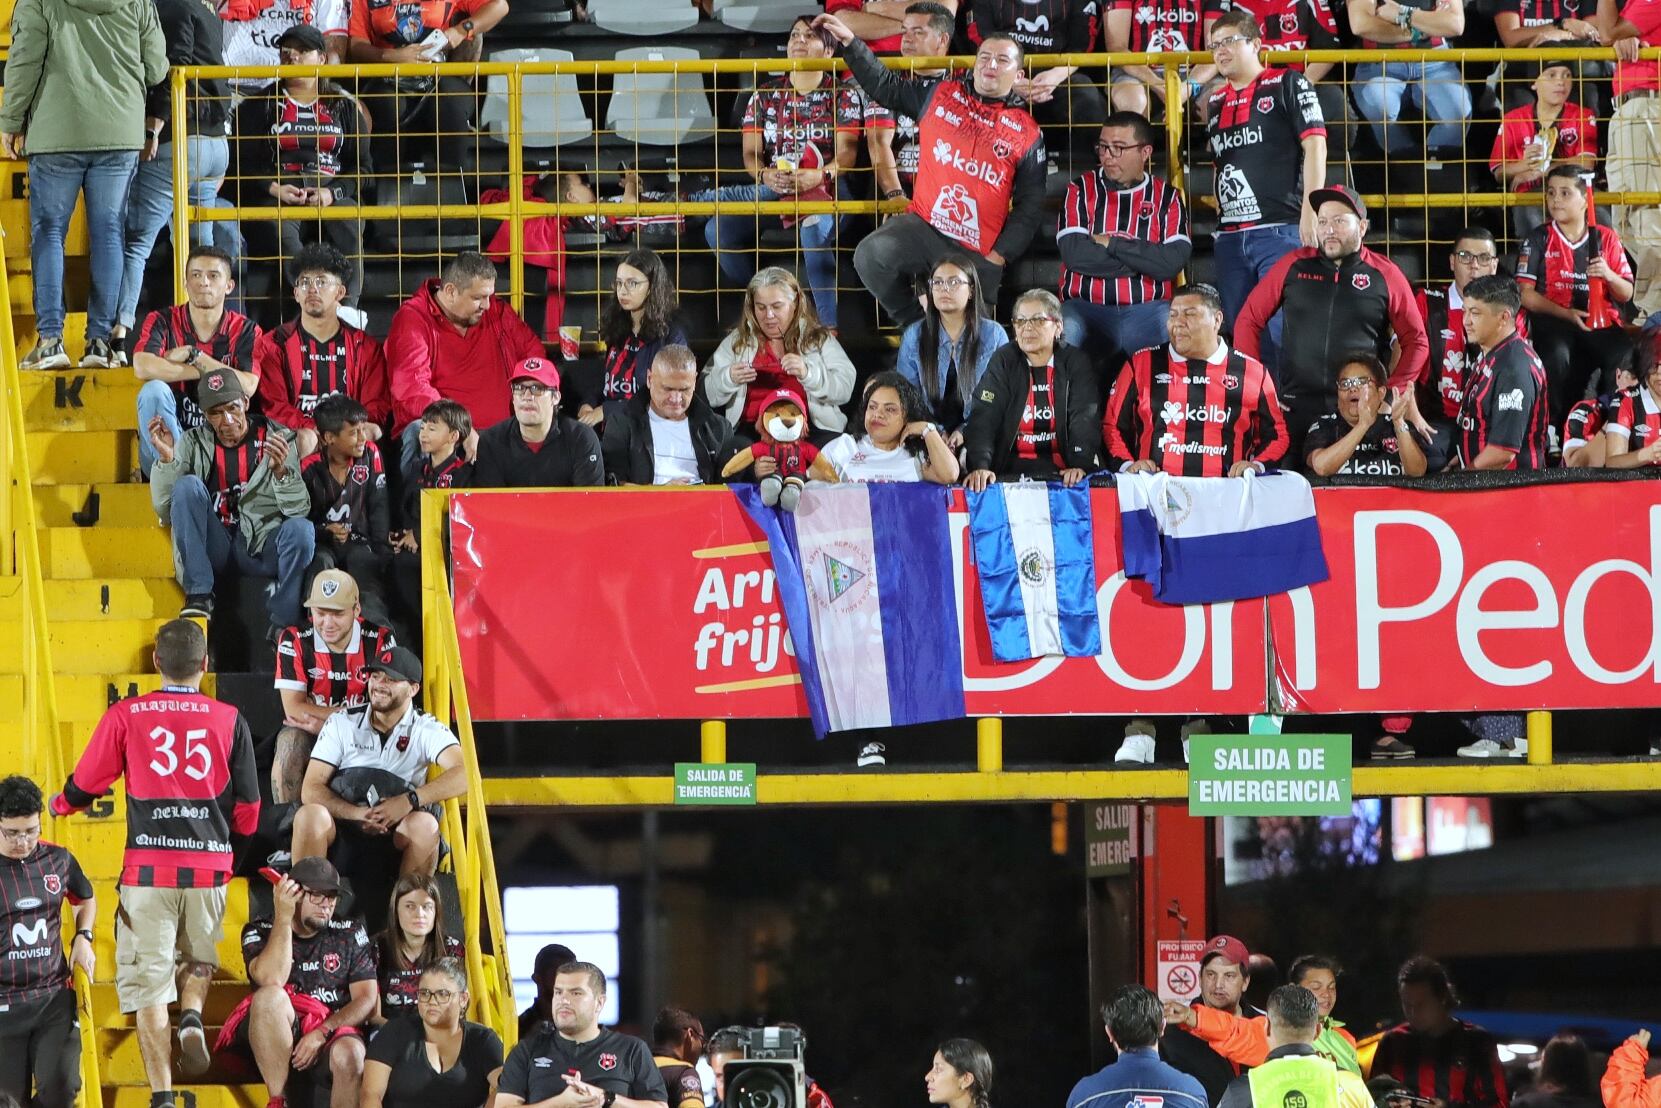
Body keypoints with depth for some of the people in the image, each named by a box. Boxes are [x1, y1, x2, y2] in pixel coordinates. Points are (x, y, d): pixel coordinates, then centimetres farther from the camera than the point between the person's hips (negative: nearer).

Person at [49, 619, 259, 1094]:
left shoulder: (125, 716, -1)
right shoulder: (229, 720, 3)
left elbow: (84, 787, 8)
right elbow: (248, 809, 8)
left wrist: (58, 805, 32)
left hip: (148, 870, -2)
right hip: (209, 867, 2)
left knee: (148, 983, 3)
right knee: (198, 958, 26)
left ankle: (162, 1095, -3)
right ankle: (193, 1017, -3)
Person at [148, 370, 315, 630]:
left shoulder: (277, 440, 4)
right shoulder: (193, 443, 7)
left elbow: (299, 509, -6)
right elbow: (166, 512, 1)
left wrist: (281, 470, -25)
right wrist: (166, 459, -13)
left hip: (261, 546, -1)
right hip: (213, 546, 1)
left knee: (300, 529, -32)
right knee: (188, 485, -23)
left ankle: (282, 626, -15)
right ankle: (199, 596, -23)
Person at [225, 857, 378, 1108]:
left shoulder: (350, 934, 12)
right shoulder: (260, 931, 7)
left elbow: (366, 1000, 4)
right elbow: (271, 980, -15)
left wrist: (322, 1033, -12)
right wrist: (284, 918, -13)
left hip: (331, 1033, 1)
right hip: (274, 1041, -1)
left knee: (350, 1055, -36)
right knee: (270, 996, -34)